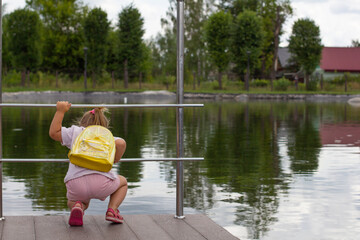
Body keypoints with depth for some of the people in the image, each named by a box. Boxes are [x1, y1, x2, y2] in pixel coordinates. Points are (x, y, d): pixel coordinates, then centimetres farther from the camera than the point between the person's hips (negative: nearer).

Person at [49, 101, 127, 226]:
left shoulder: (75, 132, 21)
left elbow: (53, 132, 20)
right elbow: (121, 143, -1)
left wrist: (60, 111, 26)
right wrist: (115, 160, 15)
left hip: (76, 183, 1)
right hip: (101, 182, -1)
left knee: (71, 201, 37)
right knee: (123, 182, 33)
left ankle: (77, 206, -3)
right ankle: (112, 210, 7)